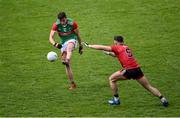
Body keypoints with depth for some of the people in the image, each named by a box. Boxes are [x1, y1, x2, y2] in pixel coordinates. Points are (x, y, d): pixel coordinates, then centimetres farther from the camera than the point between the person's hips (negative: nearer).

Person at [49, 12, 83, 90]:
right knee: (67, 65, -3)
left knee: (69, 46, -41)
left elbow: (78, 34, 1)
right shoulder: (56, 25, -11)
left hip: (72, 40, -3)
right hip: (63, 43, 3)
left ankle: (67, 61, -68)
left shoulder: (72, 23, -14)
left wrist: (80, 46, 8)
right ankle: (72, 84, 5)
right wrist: (55, 44, -37)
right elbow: (51, 38, -16)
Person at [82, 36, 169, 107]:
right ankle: (163, 99, 1)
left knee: (111, 79, 12)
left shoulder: (117, 48, 5)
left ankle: (116, 99, 13)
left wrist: (89, 46, 17)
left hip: (128, 70, -6)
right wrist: (109, 53, 41)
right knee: (148, 86, 10)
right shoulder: (126, 48, 24)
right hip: (137, 69, 6)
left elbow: (102, 47, 9)